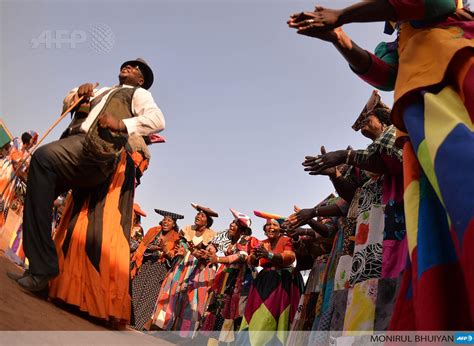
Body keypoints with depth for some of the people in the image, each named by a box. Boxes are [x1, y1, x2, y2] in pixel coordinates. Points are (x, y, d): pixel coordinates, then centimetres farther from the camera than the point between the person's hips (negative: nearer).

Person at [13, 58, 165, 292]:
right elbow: (68, 104, 38)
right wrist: (80, 91, 17)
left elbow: (158, 120, -3)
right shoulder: (103, 91, 38)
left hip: (96, 149, -8)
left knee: (43, 157, -32)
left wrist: (121, 124, -14)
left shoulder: (139, 94, 16)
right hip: (74, 143, 8)